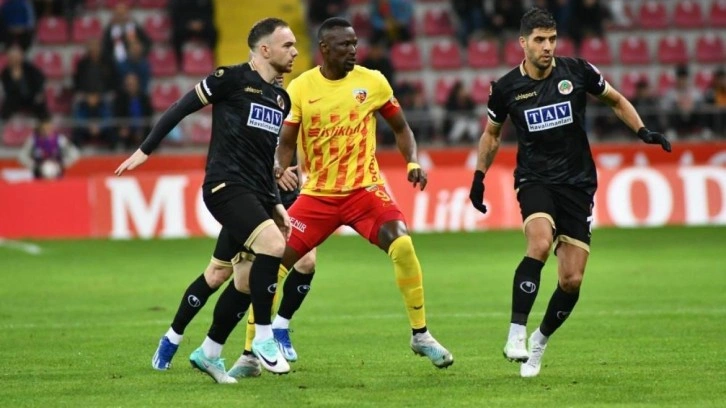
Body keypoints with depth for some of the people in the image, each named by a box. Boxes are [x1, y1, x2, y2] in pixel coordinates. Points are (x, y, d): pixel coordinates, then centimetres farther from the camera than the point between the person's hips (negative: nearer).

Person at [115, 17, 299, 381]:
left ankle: (208, 353, 22)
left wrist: (276, 205, 17)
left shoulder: (281, 99, 17)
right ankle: (263, 338, -14)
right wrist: (146, 150, -2)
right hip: (226, 185, -8)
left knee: (248, 280, 6)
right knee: (273, 246, -26)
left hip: (255, 194, 8)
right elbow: (181, 108, -1)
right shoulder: (232, 78, -6)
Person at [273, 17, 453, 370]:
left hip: (364, 188, -1)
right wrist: (278, 167, -19)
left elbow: (400, 127, 10)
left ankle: (420, 336, -6)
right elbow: (286, 142, 2)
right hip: (317, 194, 1)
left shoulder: (372, 82, -2)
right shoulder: (300, 88, -3)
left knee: (403, 247, -23)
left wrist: (413, 163, -7)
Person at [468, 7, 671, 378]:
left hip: (578, 183, 1)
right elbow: (491, 134, 17)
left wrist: (642, 131, -1)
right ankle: (516, 334, -29)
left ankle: (540, 340, 22)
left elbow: (616, 101, 13)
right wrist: (479, 175, 10)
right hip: (534, 179, -1)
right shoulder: (506, 88, -2)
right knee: (540, 244, -32)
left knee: (571, 280, -3)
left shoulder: (577, 71, -3)